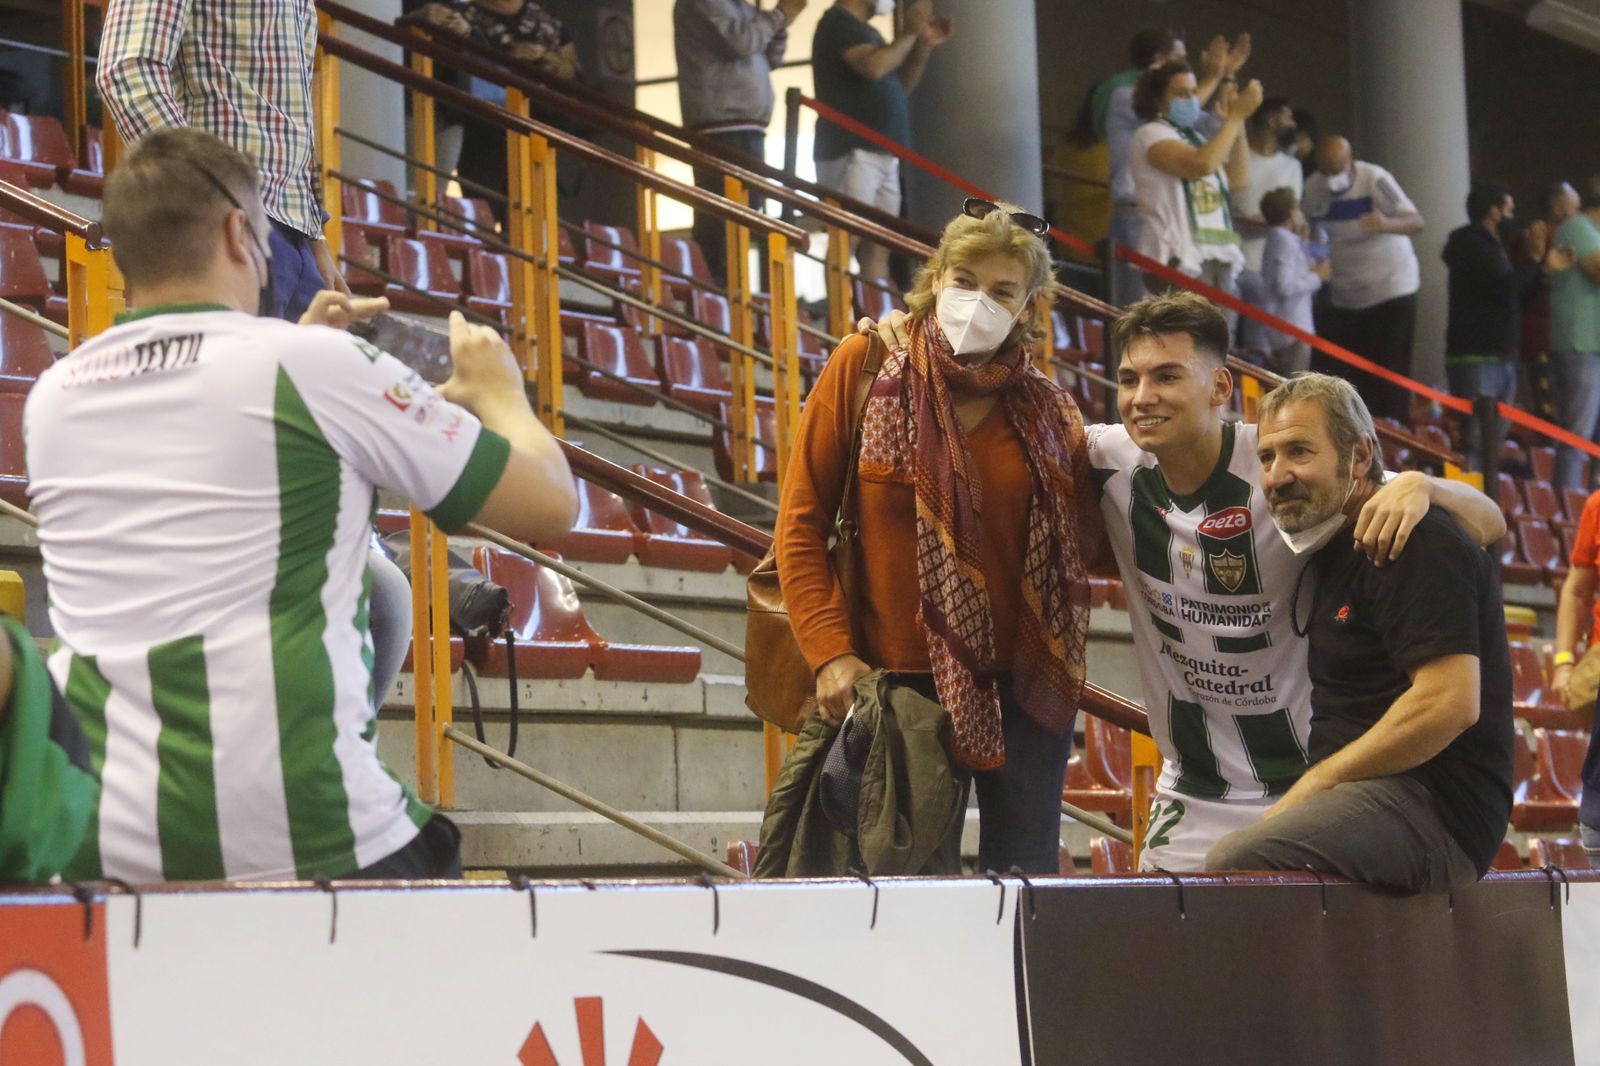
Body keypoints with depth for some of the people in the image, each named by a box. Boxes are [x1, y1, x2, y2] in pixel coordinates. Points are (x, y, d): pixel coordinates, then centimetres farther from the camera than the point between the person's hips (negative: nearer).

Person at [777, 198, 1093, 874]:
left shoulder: (1046, 410, 5)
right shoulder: (864, 368, -2)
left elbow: (1083, 545, 12)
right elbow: (802, 523, -2)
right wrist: (830, 653, -10)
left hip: (1025, 688, 2)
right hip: (904, 682, -2)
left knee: (1025, 883, 3)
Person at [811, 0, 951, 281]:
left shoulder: (865, 30, 22)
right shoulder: (839, 23, -6)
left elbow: (900, 86, 27)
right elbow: (874, 67, -22)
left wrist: (924, 46, 13)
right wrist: (909, 33, -10)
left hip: (881, 153, 10)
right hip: (850, 152, -10)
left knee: (878, 248, 6)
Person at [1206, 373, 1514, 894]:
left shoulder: (1419, 546, -10)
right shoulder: (1333, 553, 21)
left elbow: (1450, 703, -20)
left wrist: (1311, 787, -15)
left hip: (1435, 813, -10)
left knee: (1235, 862, -32)